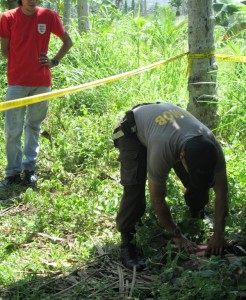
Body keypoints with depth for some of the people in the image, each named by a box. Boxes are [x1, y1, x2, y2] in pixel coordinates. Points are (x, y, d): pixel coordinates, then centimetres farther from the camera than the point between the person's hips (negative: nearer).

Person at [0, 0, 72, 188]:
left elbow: (67, 42, 10)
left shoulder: (49, 16, 0)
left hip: (41, 81, 1)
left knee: (34, 126, 11)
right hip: (17, 81, -1)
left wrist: (54, 61, 1)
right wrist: (21, 65, -2)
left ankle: (30, 168, 20)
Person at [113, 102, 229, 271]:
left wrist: (218, 234, -22)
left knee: (200, 183, -8)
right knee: (135, 185, -25)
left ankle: (196, 219, 19)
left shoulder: (211, 144, -33)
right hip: (134, 129, -4)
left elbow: (222, 191, -21)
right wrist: (177, 236, -23)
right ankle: (127, 243, -14)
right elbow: (157, 200, -32)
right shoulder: (162, 150, -46)